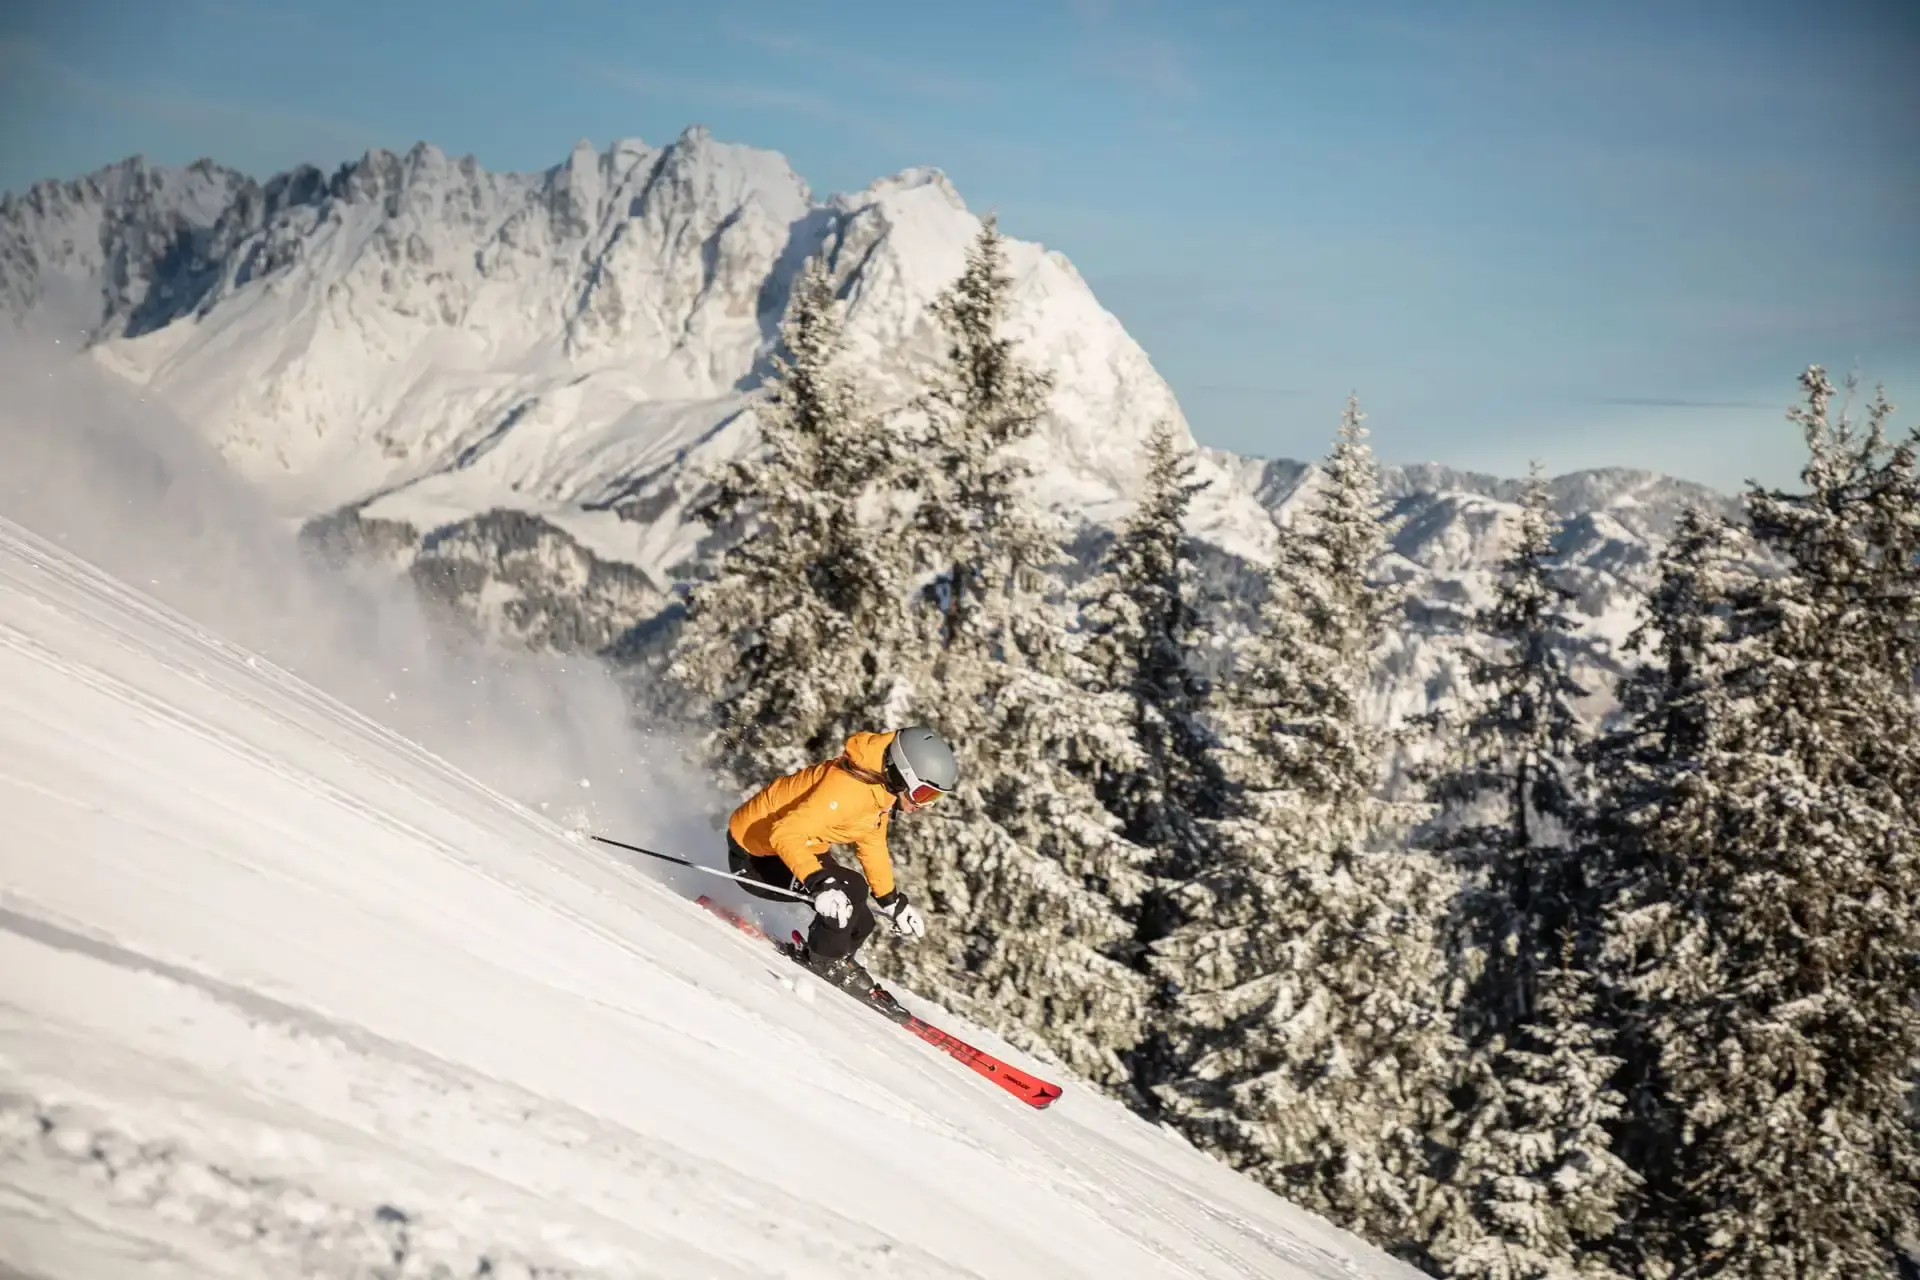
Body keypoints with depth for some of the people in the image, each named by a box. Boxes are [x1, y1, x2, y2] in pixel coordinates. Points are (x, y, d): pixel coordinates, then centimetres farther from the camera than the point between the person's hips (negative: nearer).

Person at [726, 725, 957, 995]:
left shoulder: (881, 788, -3)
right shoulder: (848, 787, -33)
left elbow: (872, 845, 13)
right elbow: (785, 833, -40)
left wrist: (893, 902, 17)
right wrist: (819, 882, -50)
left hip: (799, 846, 10)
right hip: (754, 853, -10)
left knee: (859, 925, 7)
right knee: (849, 890, -23)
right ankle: (826, 960, -4)